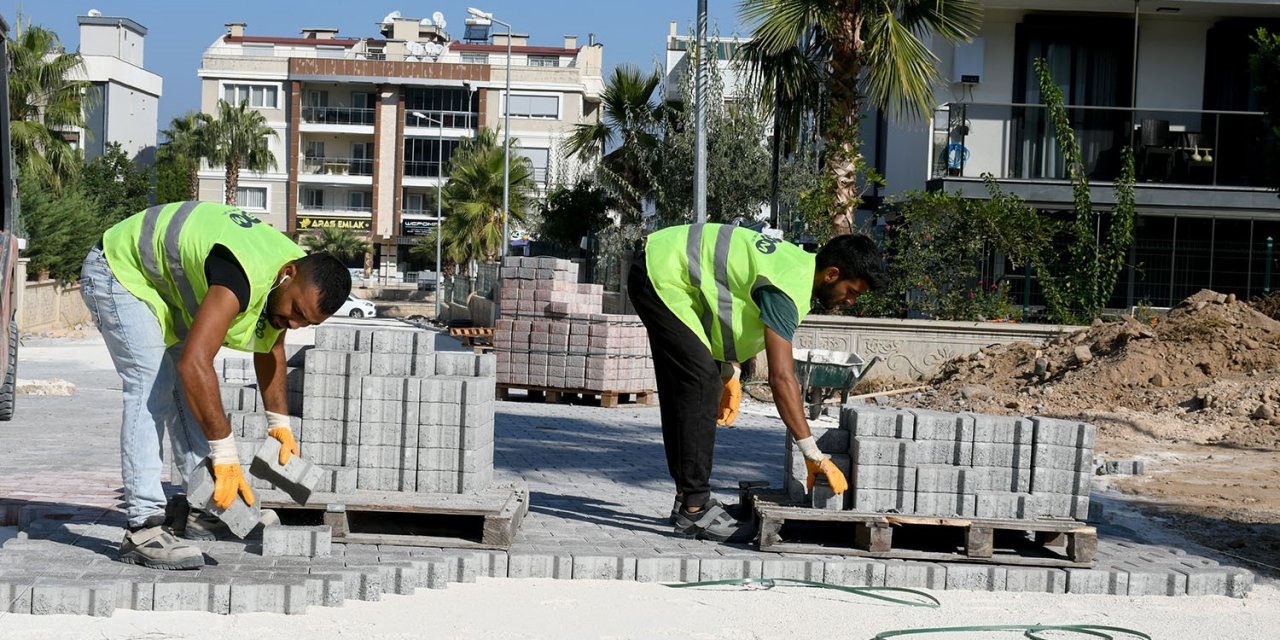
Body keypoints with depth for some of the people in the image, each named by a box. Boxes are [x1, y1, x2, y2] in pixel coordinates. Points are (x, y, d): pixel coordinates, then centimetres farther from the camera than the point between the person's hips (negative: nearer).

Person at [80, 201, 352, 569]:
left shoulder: (299, 283, -8)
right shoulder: (244, 276, -39)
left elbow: (270, 348, 11)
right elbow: (194, 362, -45)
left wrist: (279, 422, 11)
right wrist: (225, 453, -42)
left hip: (165, 284, 10)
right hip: (119, 271, -10)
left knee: (187, 389, 5)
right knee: (152, 387, -21)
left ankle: (204, 512, 10)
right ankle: (142, 529, -25)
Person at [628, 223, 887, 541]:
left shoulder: (799, 261, 4)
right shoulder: (787, 287, -26)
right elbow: (781, 378, -31)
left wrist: (730, 374, 13)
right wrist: (813, 454, -29)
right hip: (661, 276, -10)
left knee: (683, 389, 11)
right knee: (700, 383, -14)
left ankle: (687, 498, 17)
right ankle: (694, 509, -14)